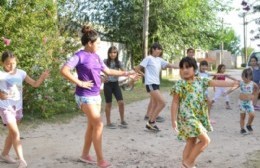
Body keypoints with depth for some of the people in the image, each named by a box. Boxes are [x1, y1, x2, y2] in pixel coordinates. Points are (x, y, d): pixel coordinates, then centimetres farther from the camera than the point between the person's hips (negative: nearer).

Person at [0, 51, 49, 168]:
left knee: (12, 133, 18)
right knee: (16, 133, -12)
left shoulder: (21, 73, -1)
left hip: (18, 107, 5)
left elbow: (35, 84, 0)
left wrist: (42, 77, -17)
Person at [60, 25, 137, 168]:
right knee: (98, 124, -10)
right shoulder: (79, 56, -13)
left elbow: (108, 71, 19)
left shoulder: (96, 56, 10)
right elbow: (64, 70, -23)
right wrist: (80, 83, -21)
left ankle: (85, 155, 26)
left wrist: (125, 73, 17)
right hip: (85, 96, -8)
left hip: (96, 95, 8)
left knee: (92, 125, 12)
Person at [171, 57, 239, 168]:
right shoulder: (179, 84, -9)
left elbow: (216, 82, -3)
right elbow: (175, 103, -9)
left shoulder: (201, 81, 6)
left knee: (192, 142, 12)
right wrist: (174, 120, -11)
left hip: (200, 117, 7)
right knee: (205, 140, -8)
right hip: (187, 117, -7)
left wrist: (231, 83, -16)